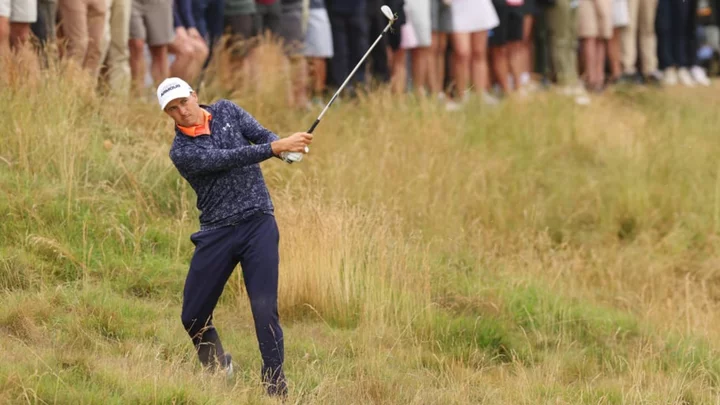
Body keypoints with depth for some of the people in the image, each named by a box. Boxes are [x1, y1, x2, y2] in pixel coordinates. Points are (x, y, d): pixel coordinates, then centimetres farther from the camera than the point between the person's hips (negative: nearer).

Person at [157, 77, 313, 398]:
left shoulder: (226, 111, 6)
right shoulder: (181, 151, -6)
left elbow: (262, 135, -5)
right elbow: (228, 159, -19)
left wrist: (285, 148, -29)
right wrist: (276, 148, -29)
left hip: (258, 224, 0)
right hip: (217, 233, 0)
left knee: (265, 309, -12)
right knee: (193, 317, 3)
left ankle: (275, 384, -5)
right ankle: (219, 369, 30)